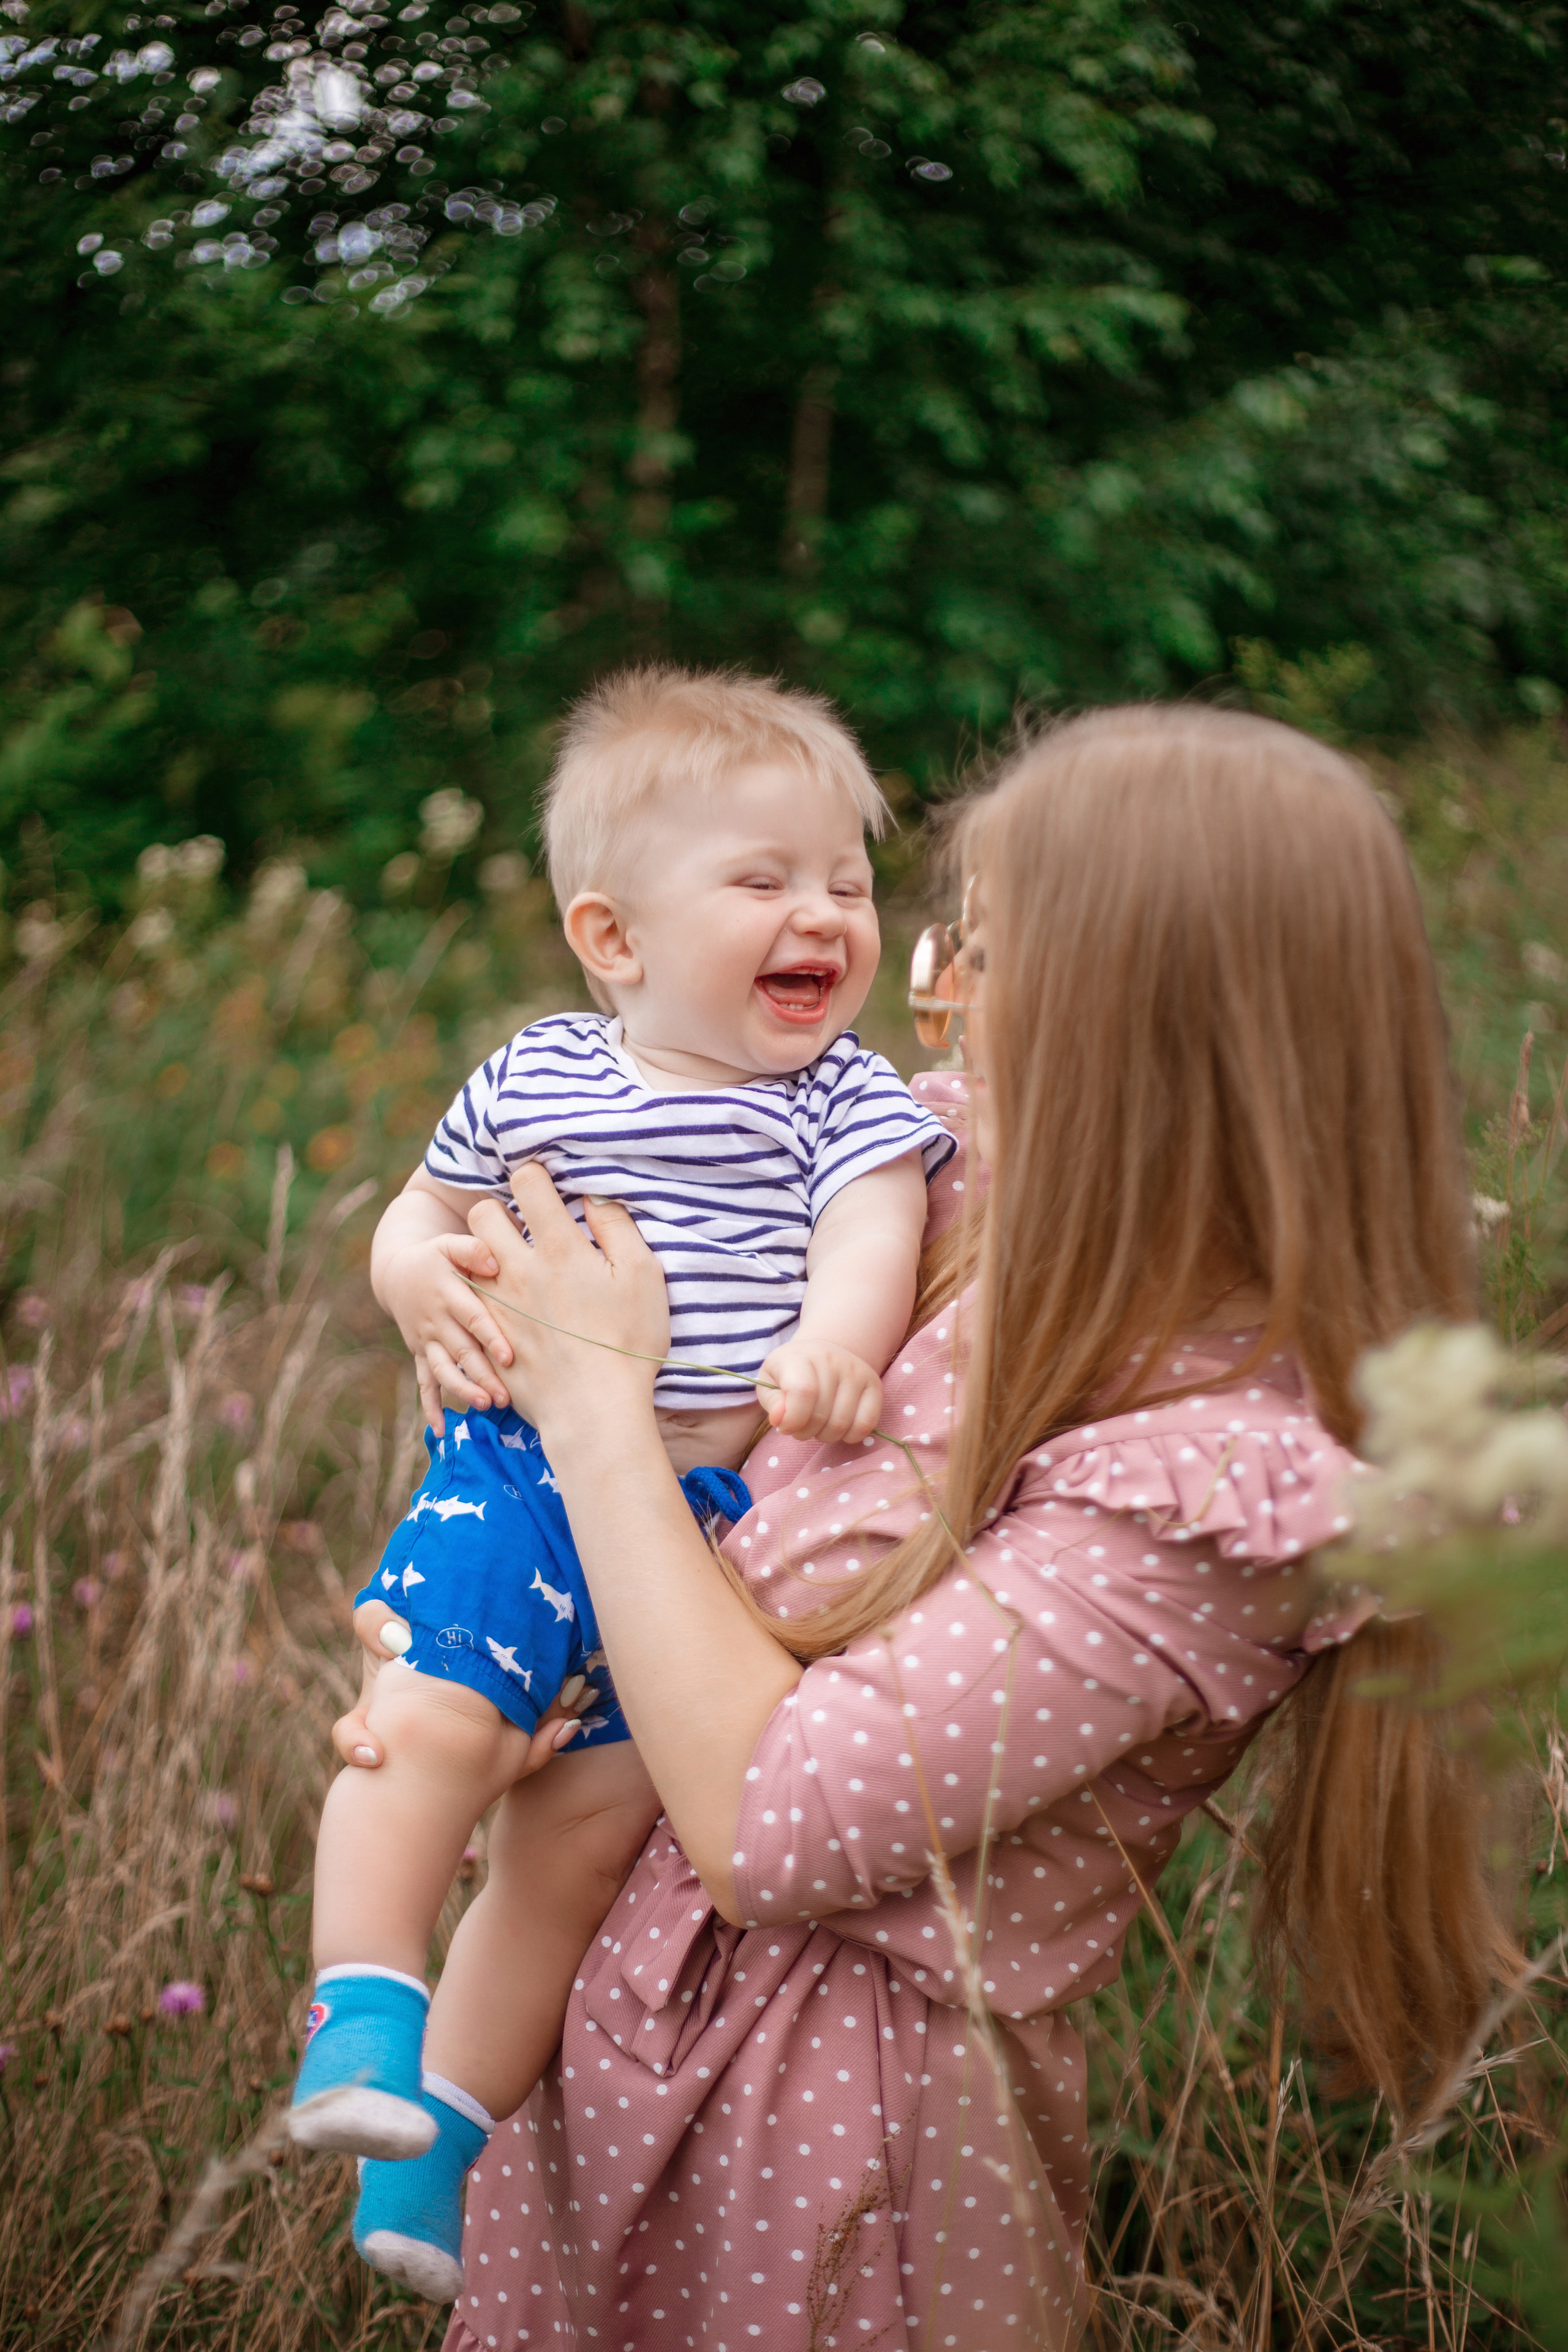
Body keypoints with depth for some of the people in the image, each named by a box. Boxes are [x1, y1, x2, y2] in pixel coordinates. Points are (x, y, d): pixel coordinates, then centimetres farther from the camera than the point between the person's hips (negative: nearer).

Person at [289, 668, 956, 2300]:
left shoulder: (849, 1100, 4)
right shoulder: (534, 1080, 9)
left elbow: (875, 1238, -11)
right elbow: (424, 1210, 21)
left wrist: (835, 1339, -33)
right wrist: (419, 1275, -3)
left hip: (722, 1511, 0)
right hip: (526, 1472, 0)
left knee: (591, 1816, -1)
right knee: (427, 1718, -23)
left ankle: (443, 2129, 11)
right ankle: (363, 2025, -14)